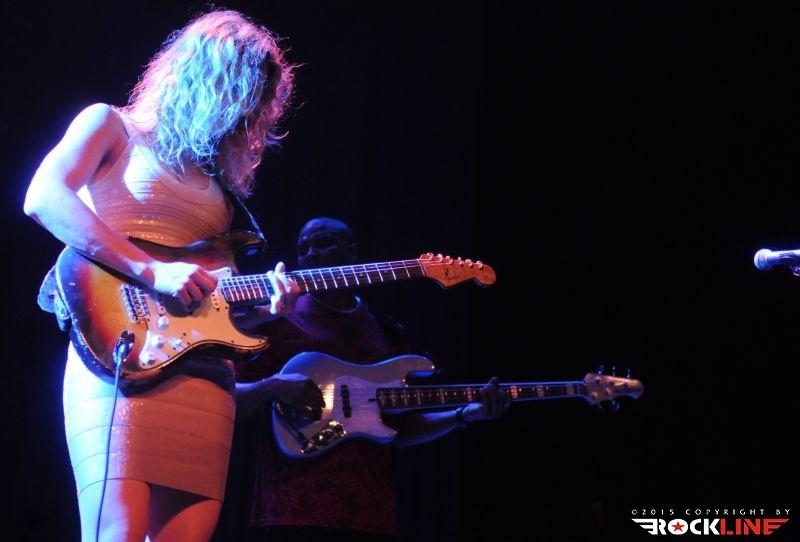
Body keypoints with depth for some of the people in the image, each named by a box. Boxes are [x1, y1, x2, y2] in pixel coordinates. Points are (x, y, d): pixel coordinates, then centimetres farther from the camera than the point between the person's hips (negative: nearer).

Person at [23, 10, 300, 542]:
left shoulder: (215, 175, 27)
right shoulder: (113, 126, 10)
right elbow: (43, 198, -10)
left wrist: (264, 306, 2)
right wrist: (152, 271, -15)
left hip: (205, 372, 6)